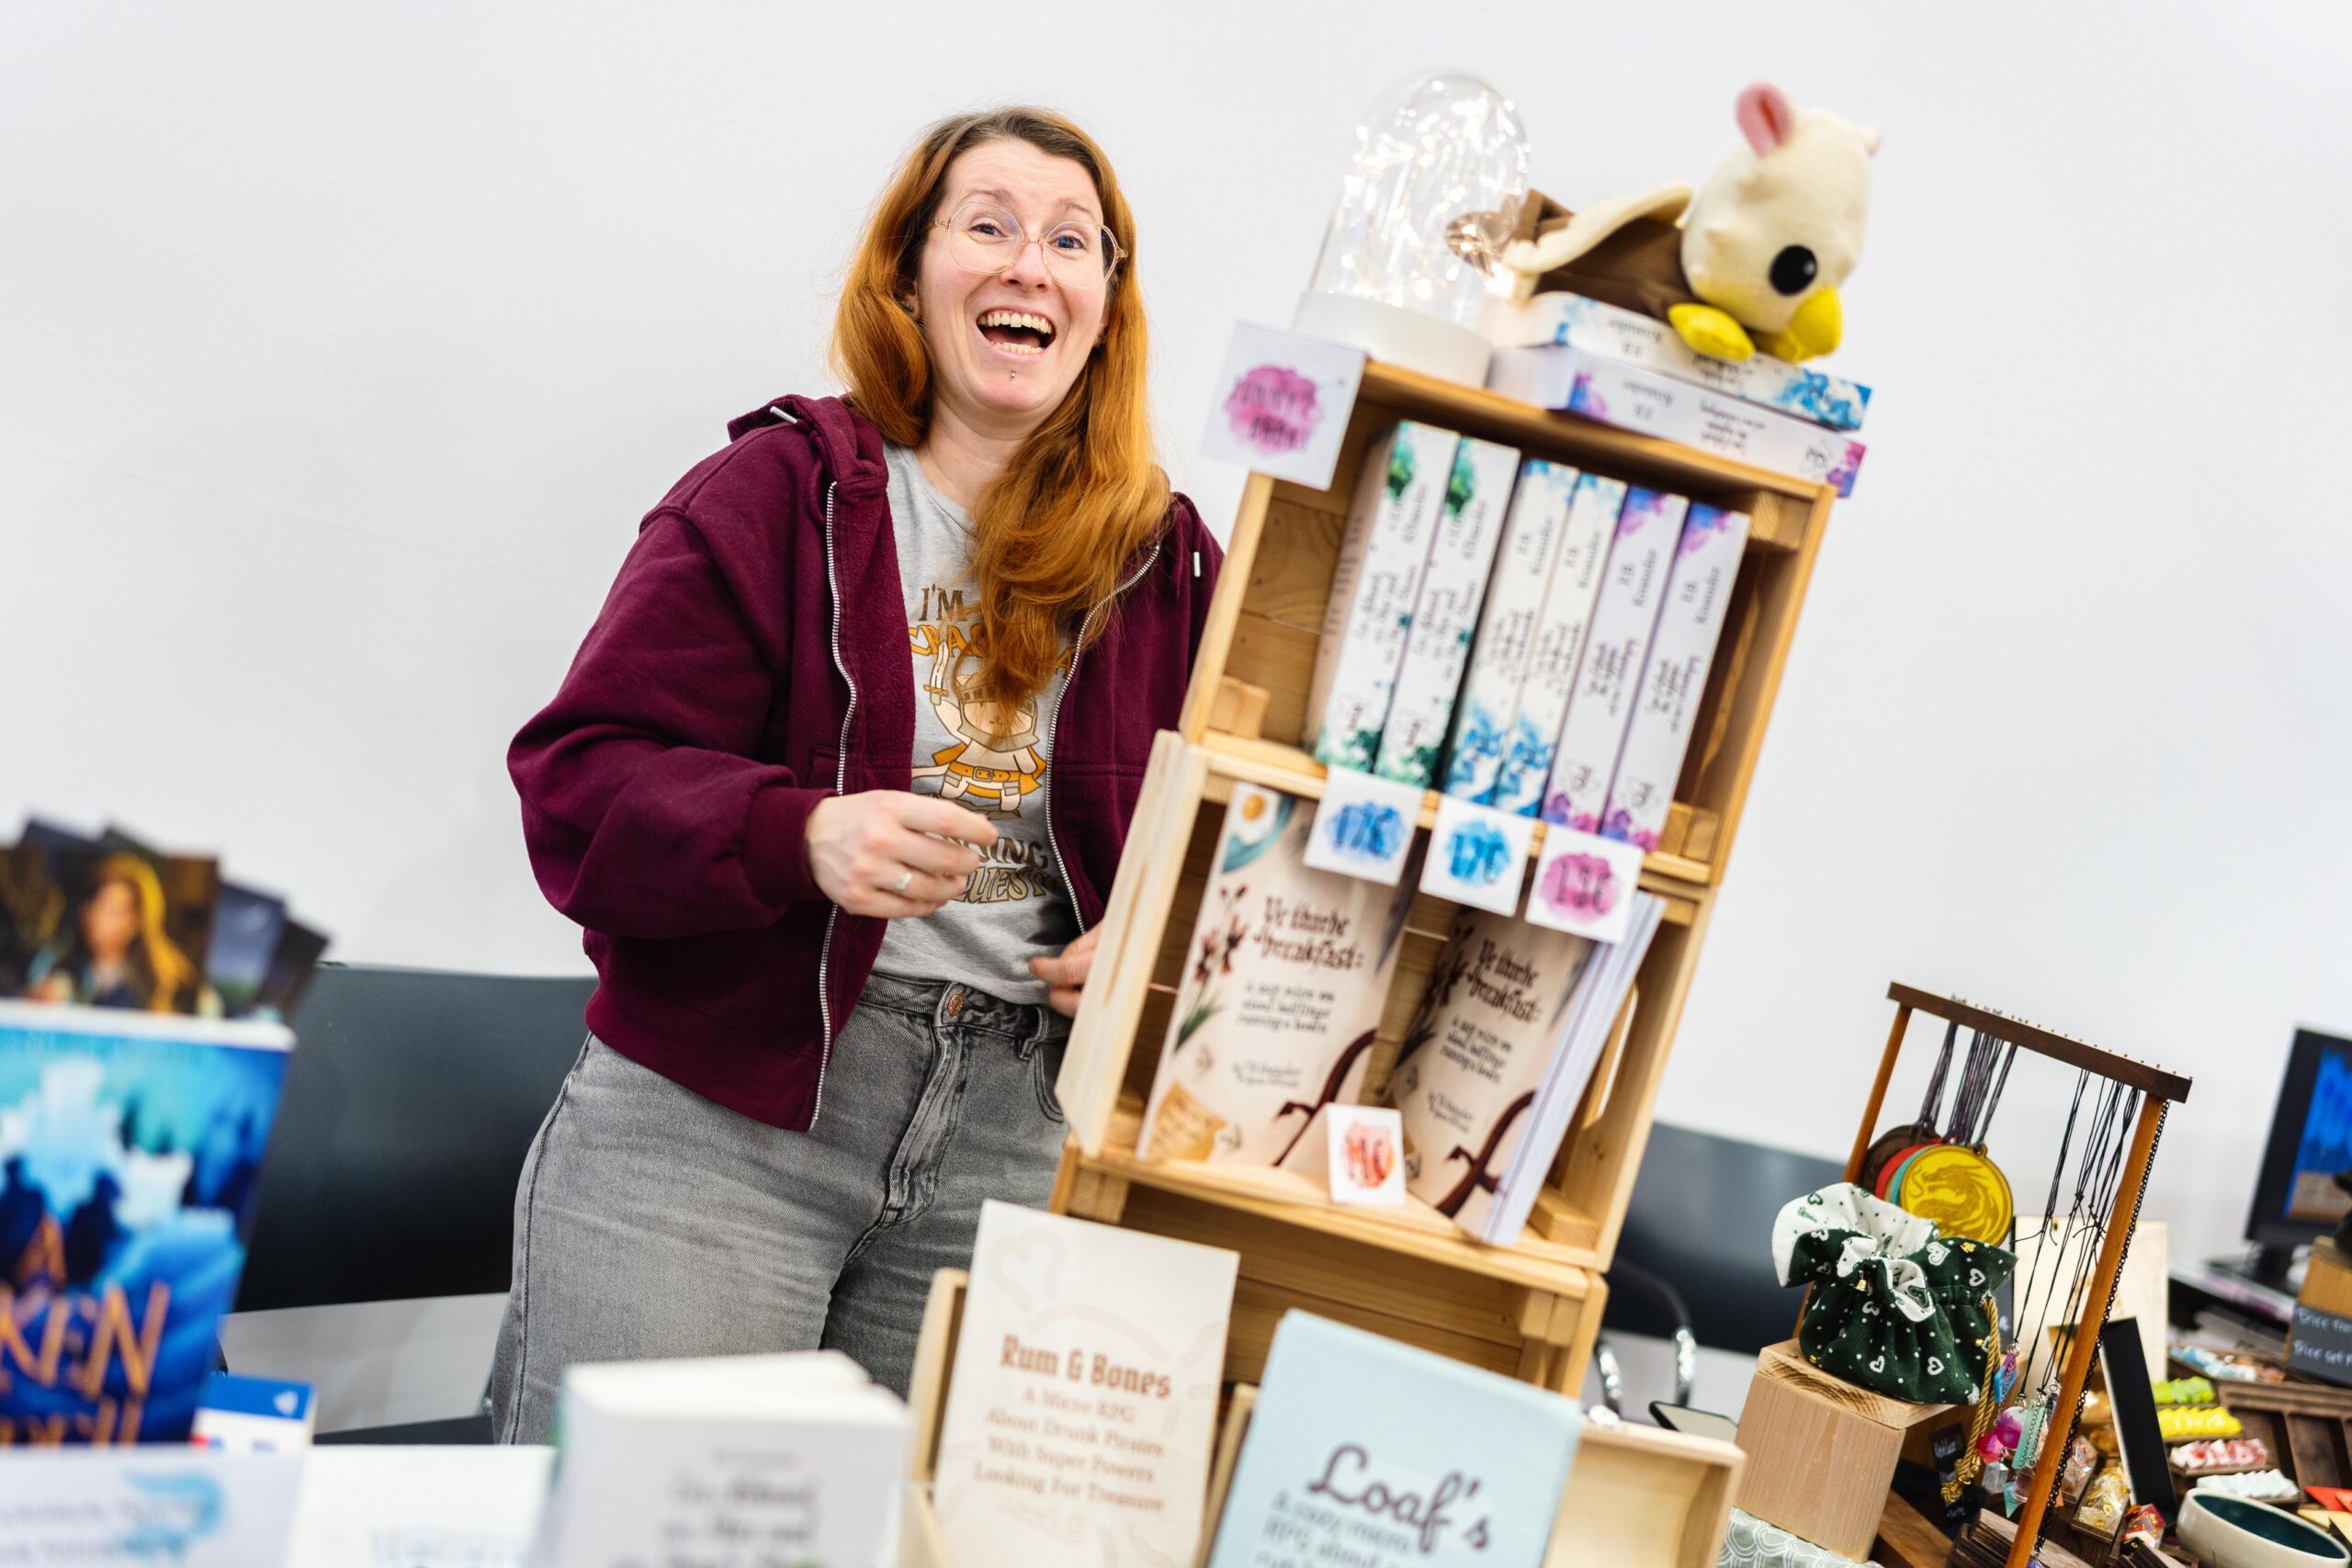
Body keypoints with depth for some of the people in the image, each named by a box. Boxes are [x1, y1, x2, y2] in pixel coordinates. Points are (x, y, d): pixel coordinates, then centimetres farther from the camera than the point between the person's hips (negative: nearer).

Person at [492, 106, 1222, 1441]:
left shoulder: (1170, 563, 9)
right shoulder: (779, 492, -1)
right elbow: (578, 782, -7)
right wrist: (801, 835, -24)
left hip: (1013, 1147, 3)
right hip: (715, 1112, -3)